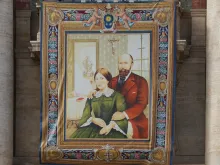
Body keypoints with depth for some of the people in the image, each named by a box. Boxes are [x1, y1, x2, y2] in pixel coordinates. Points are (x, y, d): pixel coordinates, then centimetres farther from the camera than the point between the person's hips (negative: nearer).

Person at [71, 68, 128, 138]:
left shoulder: (117, 96, 10)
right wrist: (93, 119, -11)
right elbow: (85, 116, 13)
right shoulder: (92, 97, 22)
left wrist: (111, 125, -20)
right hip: (94, 127, 3)